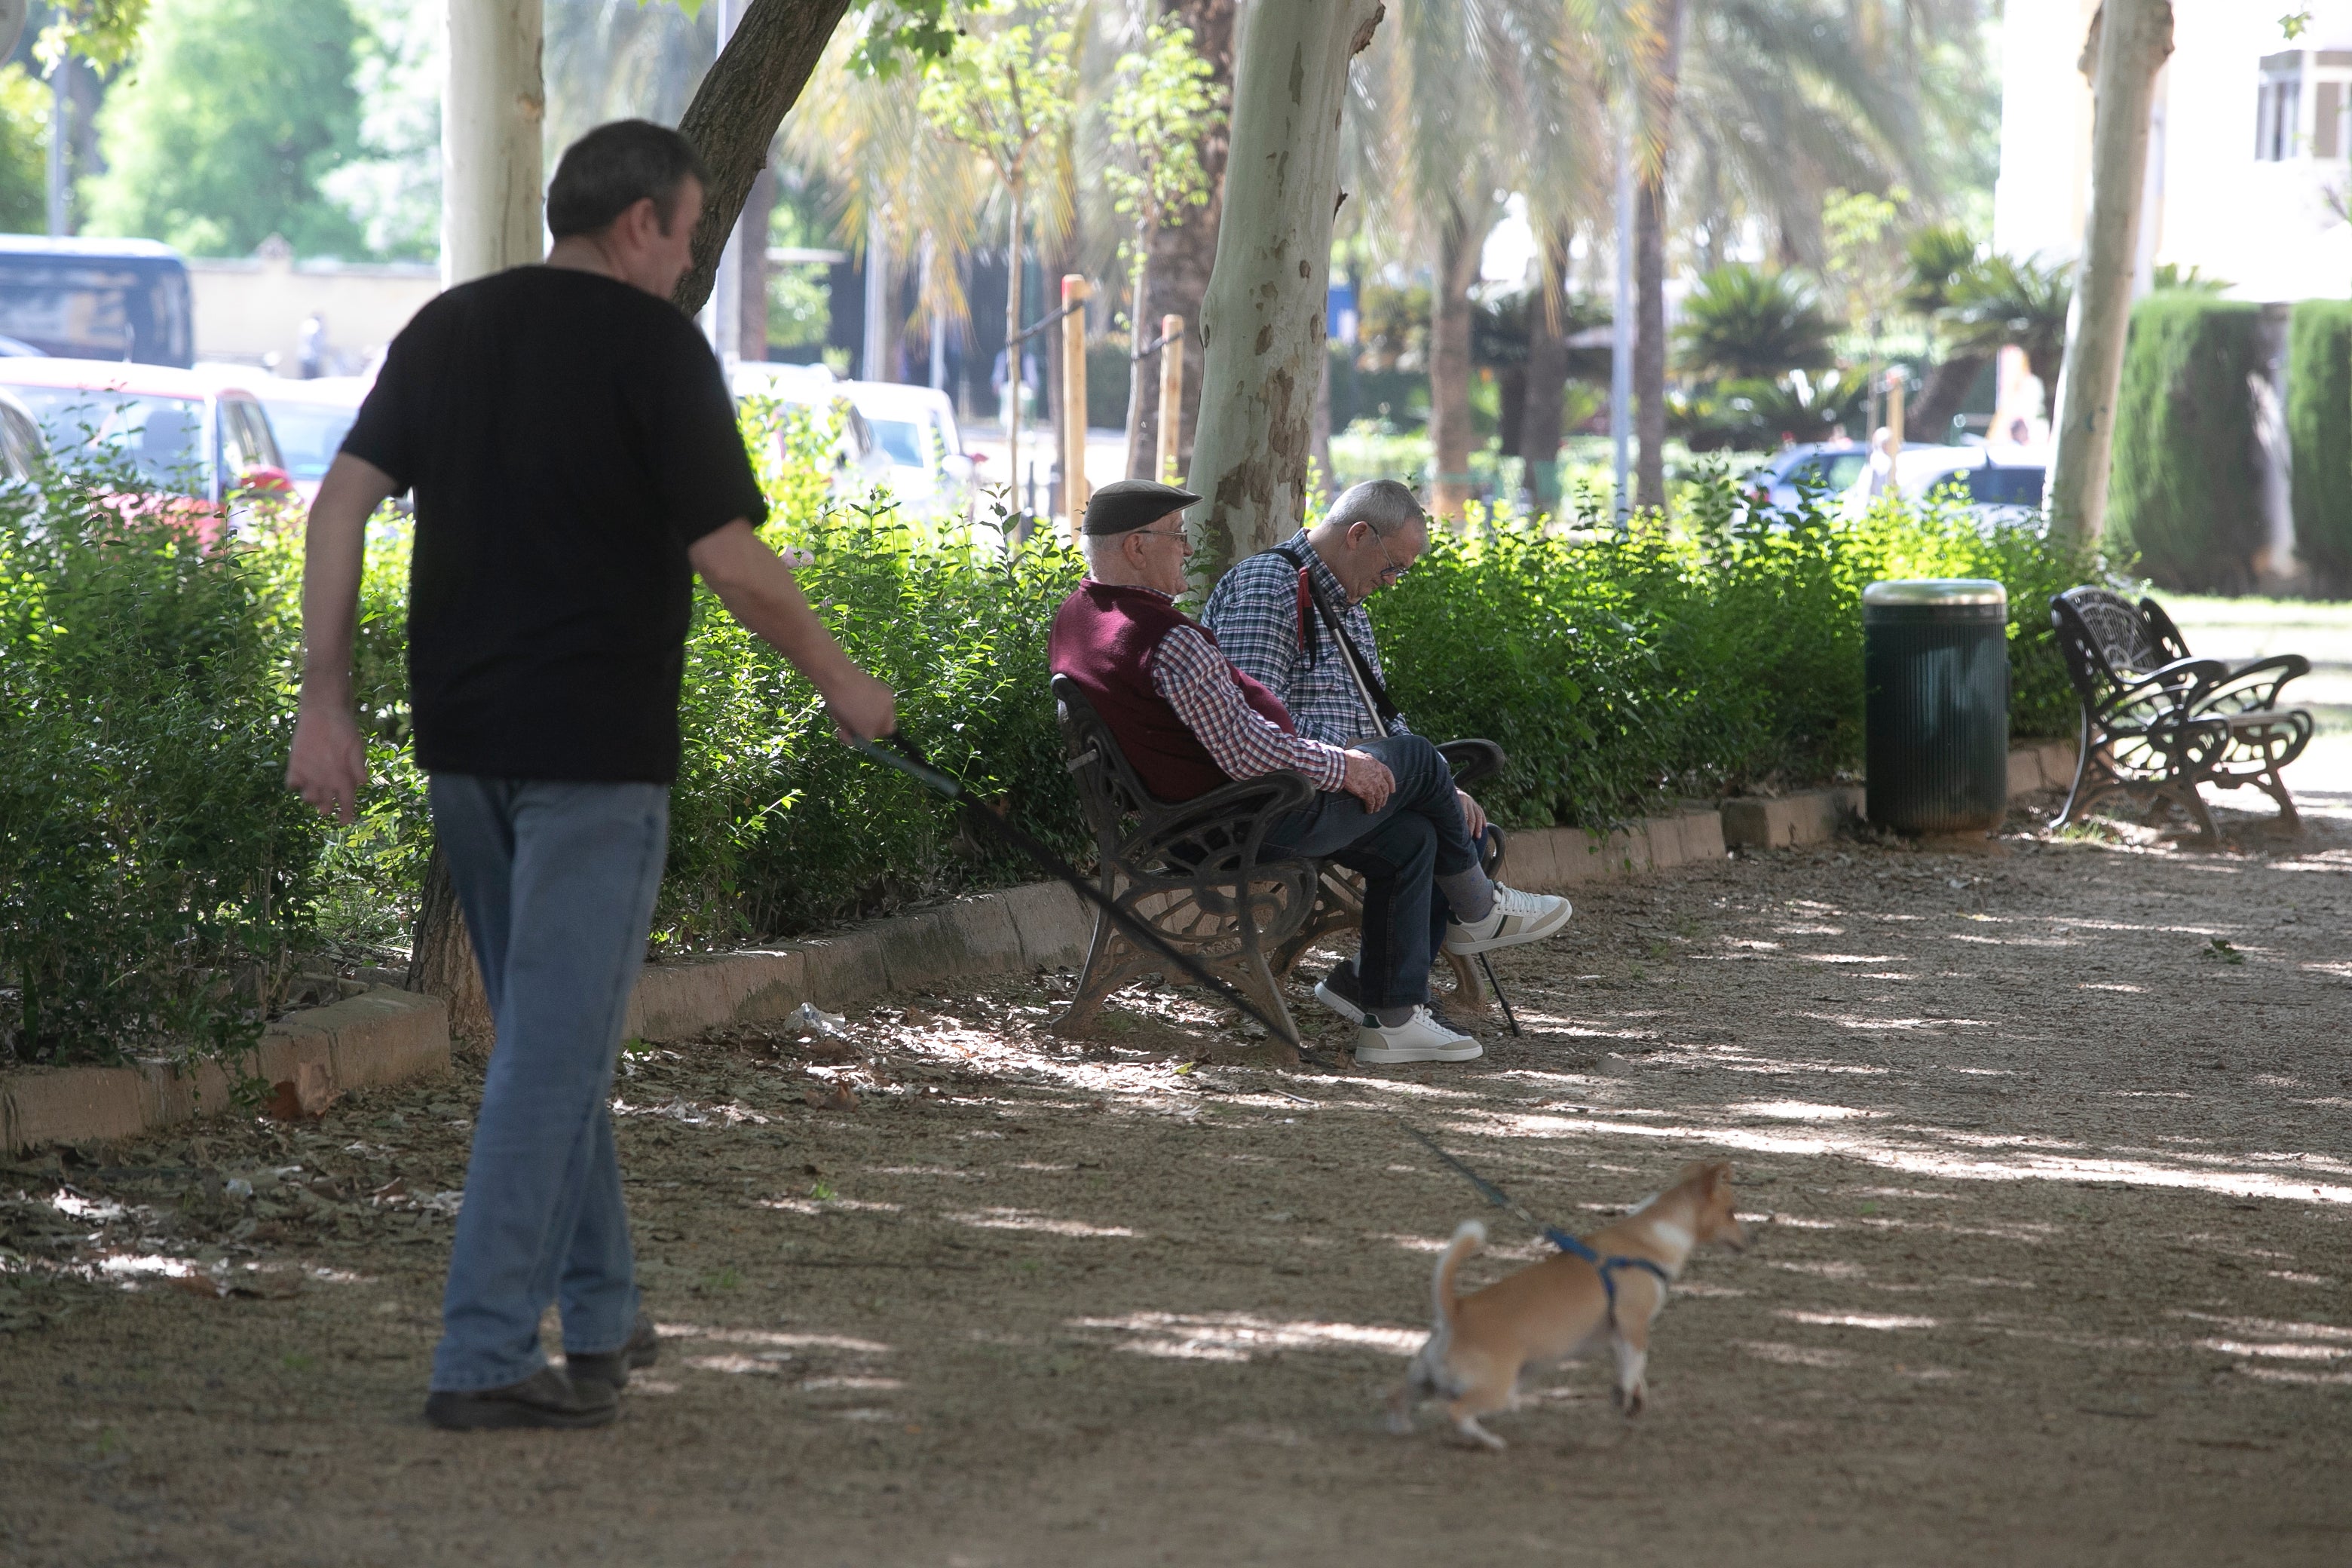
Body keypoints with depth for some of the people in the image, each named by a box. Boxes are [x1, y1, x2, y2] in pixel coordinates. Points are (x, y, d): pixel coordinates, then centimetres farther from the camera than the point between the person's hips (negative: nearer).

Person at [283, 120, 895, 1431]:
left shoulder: (448, 328, 10)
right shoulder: (654, 344, -9)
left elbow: (343, 503, 2)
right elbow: (731, 560, -12)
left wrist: (326, 698, 2)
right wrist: (841, 682, 2)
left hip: (463, 737, 7)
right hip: (596, 746, -7)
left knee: (552, 1034, 19)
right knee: (557, 1048, -5)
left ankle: (599, 1316, 28)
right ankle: (487, 1357, -9)